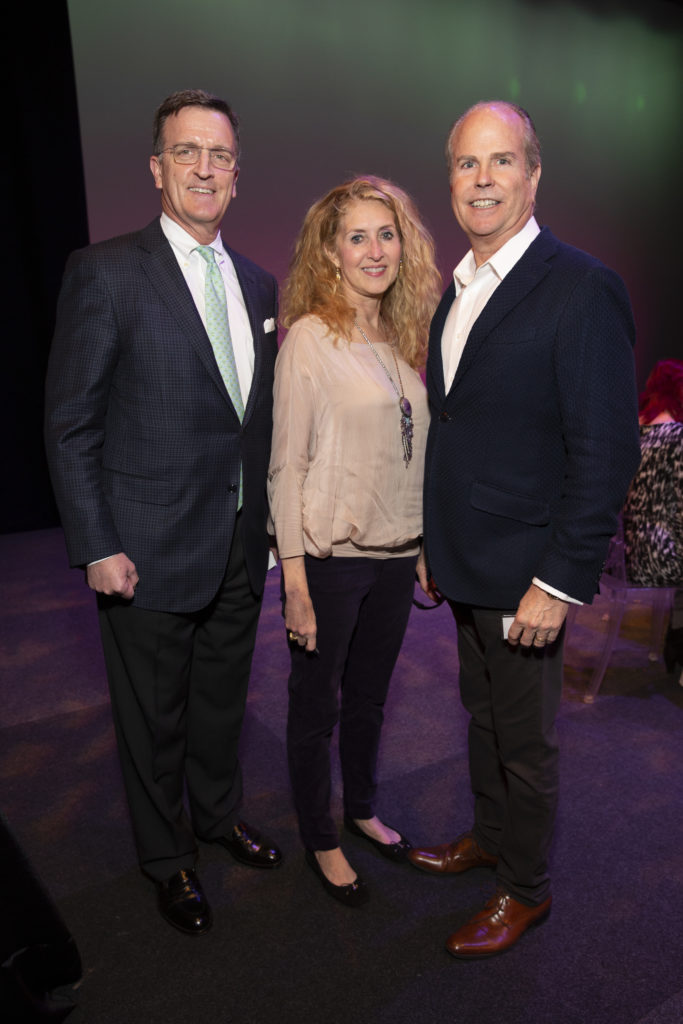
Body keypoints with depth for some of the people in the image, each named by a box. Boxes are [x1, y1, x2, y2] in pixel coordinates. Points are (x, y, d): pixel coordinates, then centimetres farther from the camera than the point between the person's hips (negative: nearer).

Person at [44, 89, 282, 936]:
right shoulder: (105, 273, -9)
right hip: (150, 551, -5)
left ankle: (220, 814, 47)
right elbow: (70, 425, -10)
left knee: (223, 697, 22)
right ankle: (167, 859, 37)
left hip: (240, 547, 6)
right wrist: (96, 548, -13)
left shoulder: (258, 283, 9)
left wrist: (266, 520, 8)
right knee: (154, 717, 13)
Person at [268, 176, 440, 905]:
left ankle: (361, 809, 45)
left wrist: (428, 546, 10)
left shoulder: (404, 335, 8)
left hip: (396, 554, 6)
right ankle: (319, 839, 35)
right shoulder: (310, 337, -11)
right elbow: (286, 465, -13)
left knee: (369, 696, 21)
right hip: (329, 557, -6)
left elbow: (411, 450, 12)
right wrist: (295, 584, -15)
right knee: (316, 705, 12)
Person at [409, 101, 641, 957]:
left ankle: (524, 889, 34)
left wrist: (560, 582, -20)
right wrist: (433, 545, 13)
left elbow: (605, 453, -18)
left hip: (524, 574, -7)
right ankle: (488, 836, 46)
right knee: (481, 712, 23)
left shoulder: (582, 290, -15)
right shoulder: (457, 291, 9)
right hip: (464, 561, 7)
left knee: (524, 737, 11)